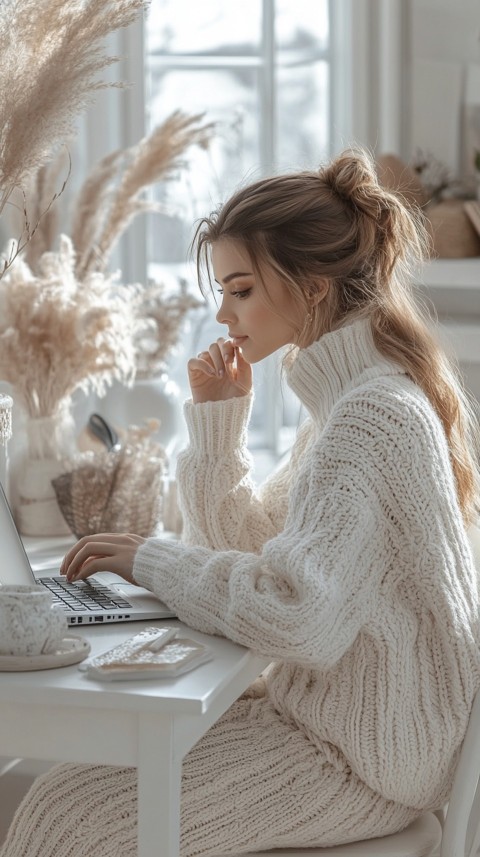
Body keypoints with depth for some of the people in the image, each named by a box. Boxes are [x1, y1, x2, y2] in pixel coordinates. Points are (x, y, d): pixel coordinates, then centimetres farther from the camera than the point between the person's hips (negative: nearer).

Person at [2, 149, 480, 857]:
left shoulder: (376, 414, -23)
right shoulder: (354, 394, 10)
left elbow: (298, 619, -31)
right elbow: (250, 547, 13)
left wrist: (151, 559, -19)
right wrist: (218, 418, 1)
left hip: (358, 761, -10)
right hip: (332, 710, 10)